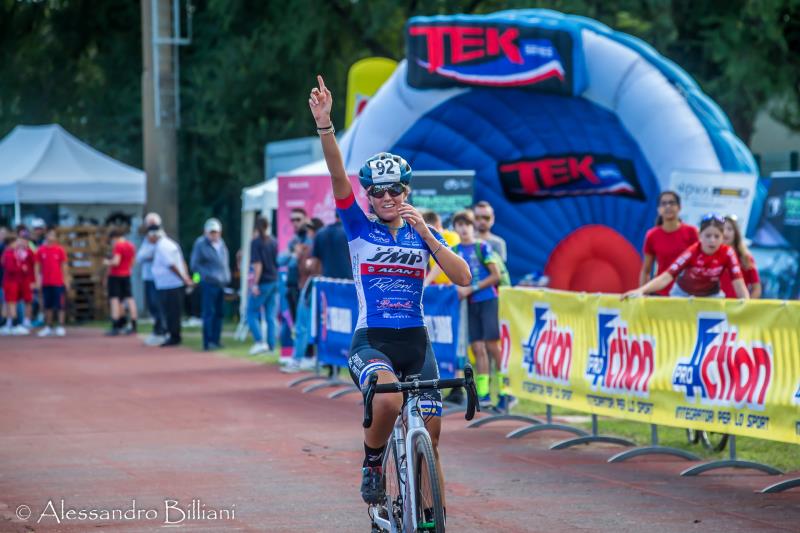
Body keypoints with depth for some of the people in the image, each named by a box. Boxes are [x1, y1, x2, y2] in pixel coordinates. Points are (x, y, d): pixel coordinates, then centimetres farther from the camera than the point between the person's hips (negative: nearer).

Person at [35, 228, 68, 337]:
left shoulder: (60, 250, 0)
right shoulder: (41, 250, 5)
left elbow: (64, 266, 3)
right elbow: (38, 266, 8)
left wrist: (65, 280, 0)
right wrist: (38, 280, 3)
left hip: (58, 282, -2)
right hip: (45, 283, 2)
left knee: (60, 306, -3)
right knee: (47, 306, 8)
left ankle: (61, 327, 2)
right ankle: (48, 327, 15)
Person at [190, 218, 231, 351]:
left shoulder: (221, 243, 15)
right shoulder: (200, 244, -6)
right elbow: (194, 265, -7)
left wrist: (227, 277, 11)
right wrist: (209, 275, -16)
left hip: (221, 284, 7)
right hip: (209, 284, -7)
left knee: (219, 313, 8)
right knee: (209, 313, -9)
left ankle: (216, 340, 15)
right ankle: (208, 342, -7)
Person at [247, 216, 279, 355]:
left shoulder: (256, 242, -10)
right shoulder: (274, 242, 8)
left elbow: (257, 264, -16)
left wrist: (255, 284, -16)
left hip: (262, 282, -6)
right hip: (274, 282, 6)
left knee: (252, 313, 2)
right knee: (270, 316, 9)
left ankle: (259, 342, -13)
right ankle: (271, 346, 7)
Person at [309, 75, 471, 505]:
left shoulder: (423, 232, 8)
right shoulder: (359, 228, 3)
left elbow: (463, 278, -5)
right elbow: (338, 175, -12)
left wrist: (425, 234, -14)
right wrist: (324, 125, -25)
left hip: (416, 344, 3)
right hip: (371, 342, -3)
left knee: (429, 442, -1)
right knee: (389, 400, -34)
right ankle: (371, 465, -6)